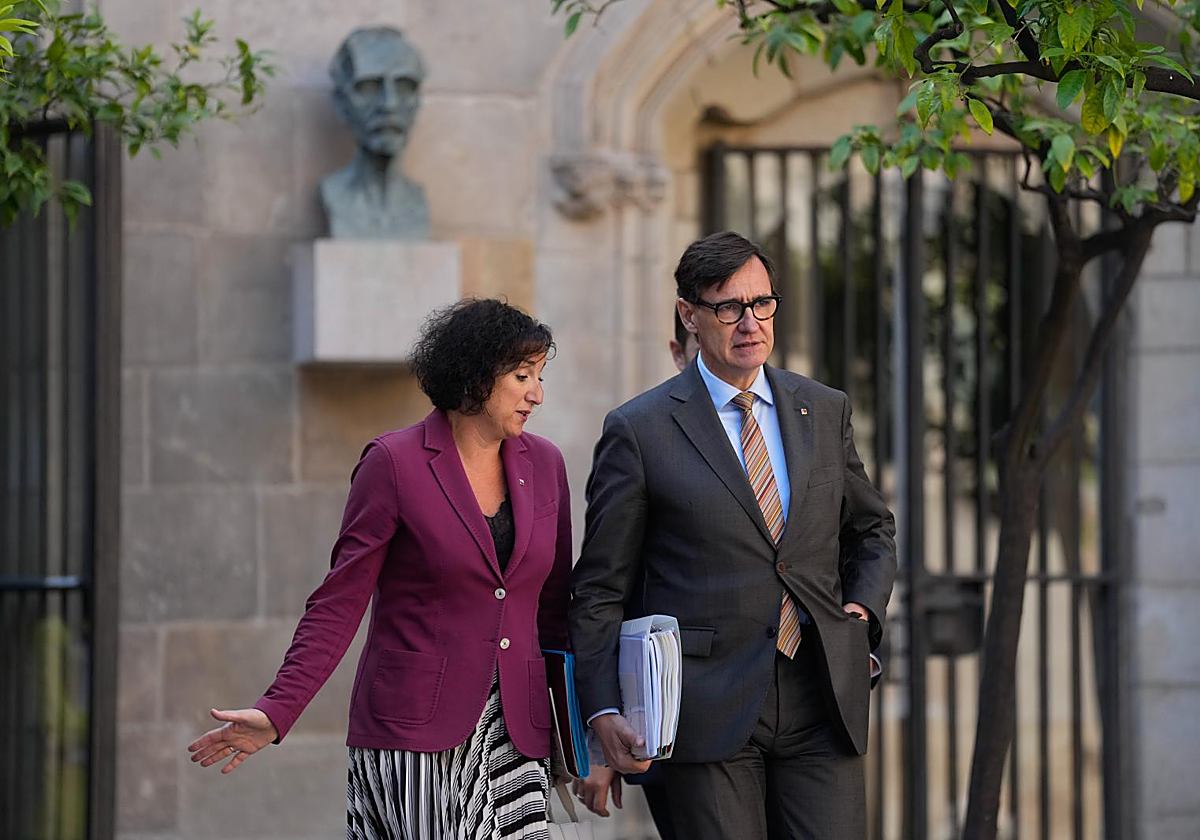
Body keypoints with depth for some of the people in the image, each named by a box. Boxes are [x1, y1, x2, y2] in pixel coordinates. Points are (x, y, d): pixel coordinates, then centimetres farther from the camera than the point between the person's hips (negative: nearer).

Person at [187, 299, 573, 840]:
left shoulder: (543, 465, 10)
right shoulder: (394, 463, -5)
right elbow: (340, 603, -5)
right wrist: (276, 712, -14)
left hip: (515, 733, 4)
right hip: (415, 733, -4)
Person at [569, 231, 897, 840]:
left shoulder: (824, 412, 13)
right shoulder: (639, 430, 1)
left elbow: (872, 530, 27)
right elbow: (600, 589, 3)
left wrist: (865, 610, 8)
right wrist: (603, 711, -7)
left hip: (821, 700, 3)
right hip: (709, 709, -3)